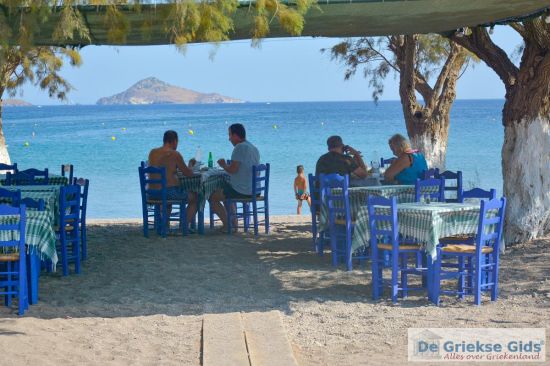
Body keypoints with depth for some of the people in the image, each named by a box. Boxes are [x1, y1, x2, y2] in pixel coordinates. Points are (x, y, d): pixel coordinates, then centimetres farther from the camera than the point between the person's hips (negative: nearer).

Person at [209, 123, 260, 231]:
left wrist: (223, 165, -1)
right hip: (254, 191, 9)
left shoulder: (240, 147, -16)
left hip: (241, 191, -9)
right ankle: (234, 222, 29)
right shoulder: (254, 148, 12)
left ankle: (227, 225, 4)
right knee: (226, 193, 34)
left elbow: (233, 170, -20)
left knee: (213, 197, 5)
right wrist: (226, 165, 22)